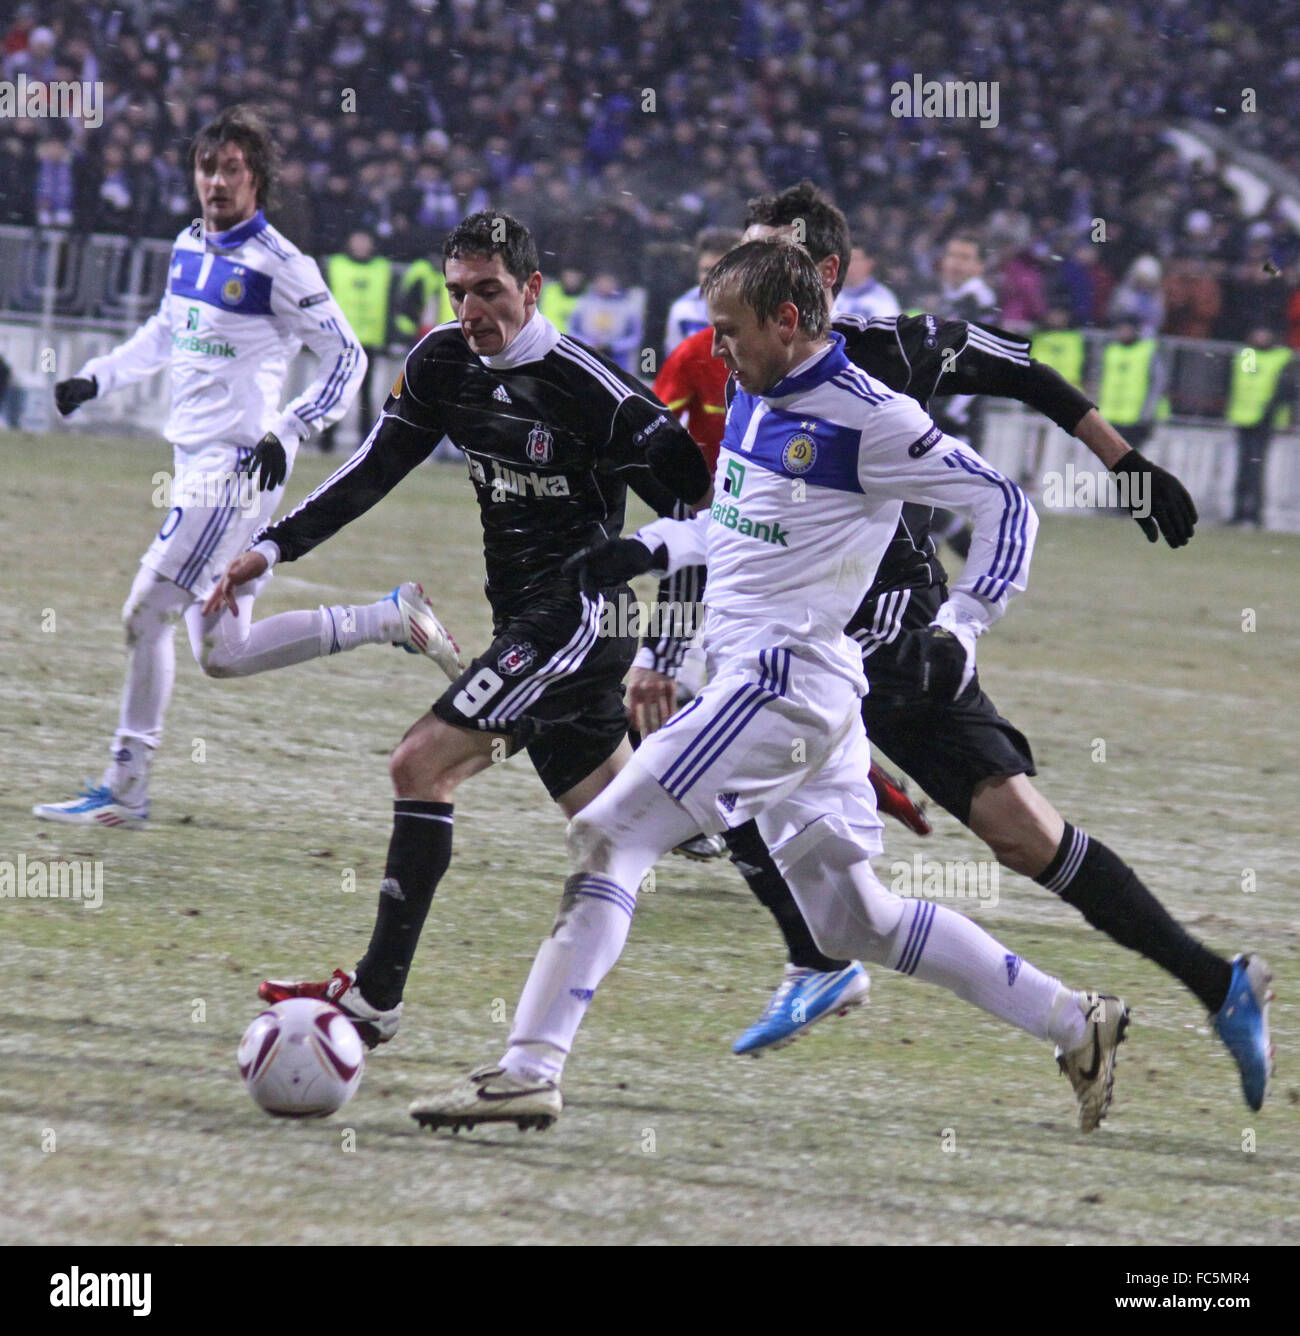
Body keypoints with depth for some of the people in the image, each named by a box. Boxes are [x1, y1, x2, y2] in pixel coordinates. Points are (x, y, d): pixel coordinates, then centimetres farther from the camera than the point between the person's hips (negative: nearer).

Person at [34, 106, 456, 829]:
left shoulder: (277, 266, -13)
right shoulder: (189, 247, 12)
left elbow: (347, 356, -9)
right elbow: (164, 333, 30)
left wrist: (287, 431, -18)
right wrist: (95, 378, 21)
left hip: (236, 466, -9)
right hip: (197, 465, 9)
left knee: (147, 614, -9)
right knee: (222, 654, 8)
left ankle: (125, 790, 1)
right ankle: (391, 619, 16)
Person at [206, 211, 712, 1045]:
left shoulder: (590, 389, -18)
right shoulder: (444, 363, 4)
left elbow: (701, 508, -15)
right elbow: (375, 469, 12)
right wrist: (273, 548, 4)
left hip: (581, 613, -9)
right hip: (527, 623, 9)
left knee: (423, 764, -17)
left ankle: (376, 998, -14)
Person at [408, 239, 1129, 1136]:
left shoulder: (869, 420, -13)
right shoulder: (755, 395, 13)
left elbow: (1006, 507, -9)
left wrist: (962, 626, -18)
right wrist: (651, 548, 16)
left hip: (786, 681, -10)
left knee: (608, 837, -13)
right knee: (853, 917, 15)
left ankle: (532, 1068, -16)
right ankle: (1075, 1023, 20)